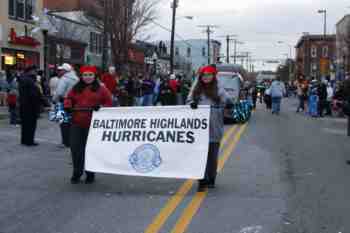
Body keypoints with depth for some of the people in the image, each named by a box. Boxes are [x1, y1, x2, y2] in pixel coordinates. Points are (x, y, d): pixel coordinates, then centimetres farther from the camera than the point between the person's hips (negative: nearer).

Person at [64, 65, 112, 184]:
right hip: (77, 123, 3)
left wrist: (101, 107, -15)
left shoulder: (101, 89, 2)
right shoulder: (76, 89, 12)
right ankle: (77, 173, 17)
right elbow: (69, 98, 19)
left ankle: (90, 174, 18)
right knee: (75, 148, 2)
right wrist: (68, 106, -2)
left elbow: (108, 103, 2)